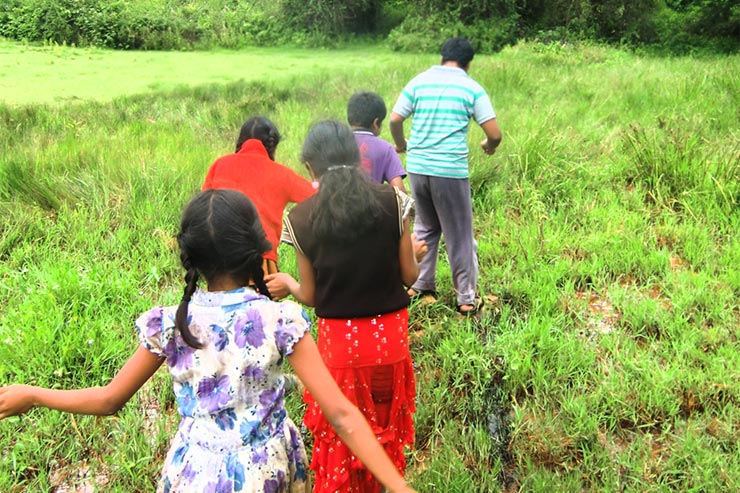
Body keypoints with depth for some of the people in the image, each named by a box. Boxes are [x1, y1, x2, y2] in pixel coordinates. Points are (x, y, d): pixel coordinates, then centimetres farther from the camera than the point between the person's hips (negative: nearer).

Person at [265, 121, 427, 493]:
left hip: (338, 341, -1)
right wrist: (415, 253, 20)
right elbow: (409, 275, -3)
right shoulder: (391, 200, -9)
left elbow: (310, 295, -2)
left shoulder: (300, 219, -9)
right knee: (385, 428, 25)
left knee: (339, 440, 20)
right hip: (390, 337, 2)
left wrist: (287, 283, 21)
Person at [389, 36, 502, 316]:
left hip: (417, 167, 4)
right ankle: (467, 298, 14)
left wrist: (400, 145, 20)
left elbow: (394, 120, 2)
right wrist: (489, 146, 17)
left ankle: (420, 285, 31)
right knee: (459, 235, 7)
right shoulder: (472, 88, -1)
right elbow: (494, 133, -5)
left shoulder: (419, 81, 6)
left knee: (425, 226, 22)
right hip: (451, 170, -4)